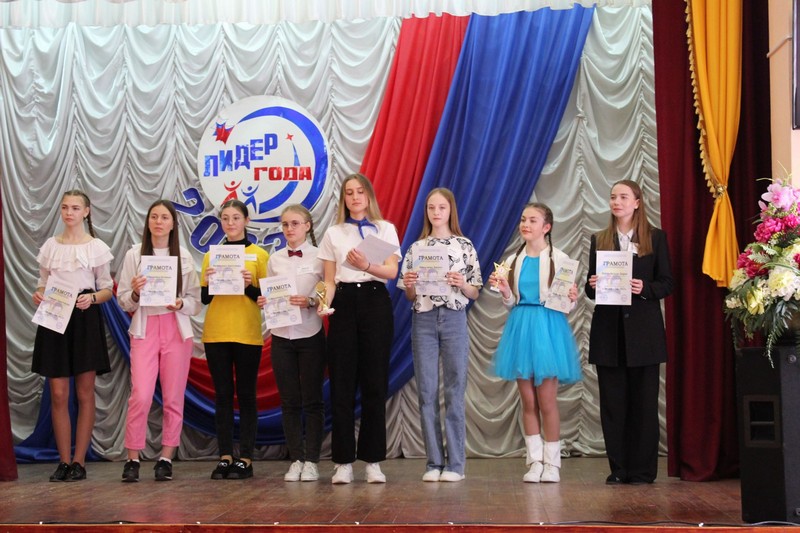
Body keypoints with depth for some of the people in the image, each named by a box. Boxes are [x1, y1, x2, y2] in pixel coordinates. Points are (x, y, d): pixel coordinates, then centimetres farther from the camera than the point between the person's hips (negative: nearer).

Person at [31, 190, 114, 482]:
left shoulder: (97, 247, 3)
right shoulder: (50, 246, 11)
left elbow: (107, 289, 4)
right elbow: (42, 283, 15)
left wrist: (92, 298, -16)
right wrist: (38, 294, -7)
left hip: (85, 319, -2)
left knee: (85, 394, 0)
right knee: (58, 394, -1)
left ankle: (79, 461, 7)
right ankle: (64, 461, 6)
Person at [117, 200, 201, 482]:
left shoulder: (184, 256, 6)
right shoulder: (134, 255, 4)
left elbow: (196, 300, 5)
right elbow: (122, 300, 4)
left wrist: (181, 304, -15)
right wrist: (135, 293, -16)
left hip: (177, 328, 1)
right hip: (144, 329, -1)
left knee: (173, 398, 3)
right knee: (141, 395, -12)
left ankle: (166, 458, 13)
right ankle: (132, 458, 1)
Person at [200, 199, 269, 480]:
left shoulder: (259, 254, 3)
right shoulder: (211, 255, 10)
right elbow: (203, 298, 10)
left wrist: (250, 285, -16)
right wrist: (208, 281, -10)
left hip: (247, 334, -2)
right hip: (215, 334, 2)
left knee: (246, 394, 1)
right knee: (222, 394, 4)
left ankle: (246, 458, 5)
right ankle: (225, 456, 8)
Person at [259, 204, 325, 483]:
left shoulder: (319, 256, -1)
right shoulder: (275, 259, 9)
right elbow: (269, 295, 12)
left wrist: (310, 301, -22)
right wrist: (263, 302, -9)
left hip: (310, 334, -3)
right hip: (282, 335, 3)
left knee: (312, 400, 2)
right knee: (289, 401, 5)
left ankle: (312, 461, 9)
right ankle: (296, 459, 13)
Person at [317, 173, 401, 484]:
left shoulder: (384, 229, 9)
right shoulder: (333, 233, 14)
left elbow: (391, 271, -4)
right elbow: (329, 280, 10)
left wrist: (367, 266, -24)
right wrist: (325, 302, -11)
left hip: (375, 302, -1)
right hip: (344, 304, 1)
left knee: (374, 383, -2)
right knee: (342, 383, -2)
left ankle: (373, 461, 4)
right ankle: (343, 461, 3)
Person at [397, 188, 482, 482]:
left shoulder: (464, 246, 4)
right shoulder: (416, 248, 10)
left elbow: (474, 294, 6)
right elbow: (410, 297, 12)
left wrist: (461, 283, -14)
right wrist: (409, 284, -9)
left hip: (453, 318, -2)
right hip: (423, 320, 2)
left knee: (454, 391, -1)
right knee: (426, 391, 2)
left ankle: (455, 463, 5)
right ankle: (434, 462, 10)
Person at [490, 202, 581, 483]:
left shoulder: (558, 259, -2)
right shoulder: (513, 260, 11)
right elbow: (512, 302, 13)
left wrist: (571, 299, -22)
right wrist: (504, 290, -6)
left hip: (548, 327, -4)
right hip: (521, 328, 4)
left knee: (547, 401, -3)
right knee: (528, 401, 5)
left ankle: (552, 463, 8)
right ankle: (534, 461, 11)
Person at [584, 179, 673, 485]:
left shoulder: (656, 238, 5)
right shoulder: (599, 240, 12)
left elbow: (667, 284, 2)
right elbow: (590, 287, 13)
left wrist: (645, 288, -16)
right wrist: (593, 285, -10)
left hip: (643, 330, -2)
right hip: (609, 331, 2)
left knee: (644, 401, 1)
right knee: (612, 402, 2)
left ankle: (642, 470, 8)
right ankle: (618, 469, 9)